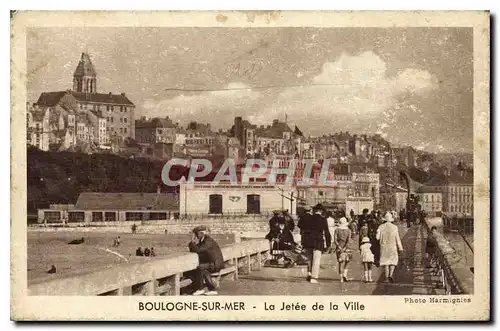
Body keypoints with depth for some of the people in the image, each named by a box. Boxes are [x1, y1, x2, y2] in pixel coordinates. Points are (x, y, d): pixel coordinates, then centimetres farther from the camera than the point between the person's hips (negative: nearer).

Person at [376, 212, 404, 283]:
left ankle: (387, 277, 9)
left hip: (384, 247, 1)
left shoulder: (381, 227, -4)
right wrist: (400, 247, 3)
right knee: (393, 261, 8)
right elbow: (397, 238, -4)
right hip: (392, 246, -1)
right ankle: (390, 275, -12)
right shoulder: (394, 227, -6)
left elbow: (377, 237, -6)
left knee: (385, 262, 10)